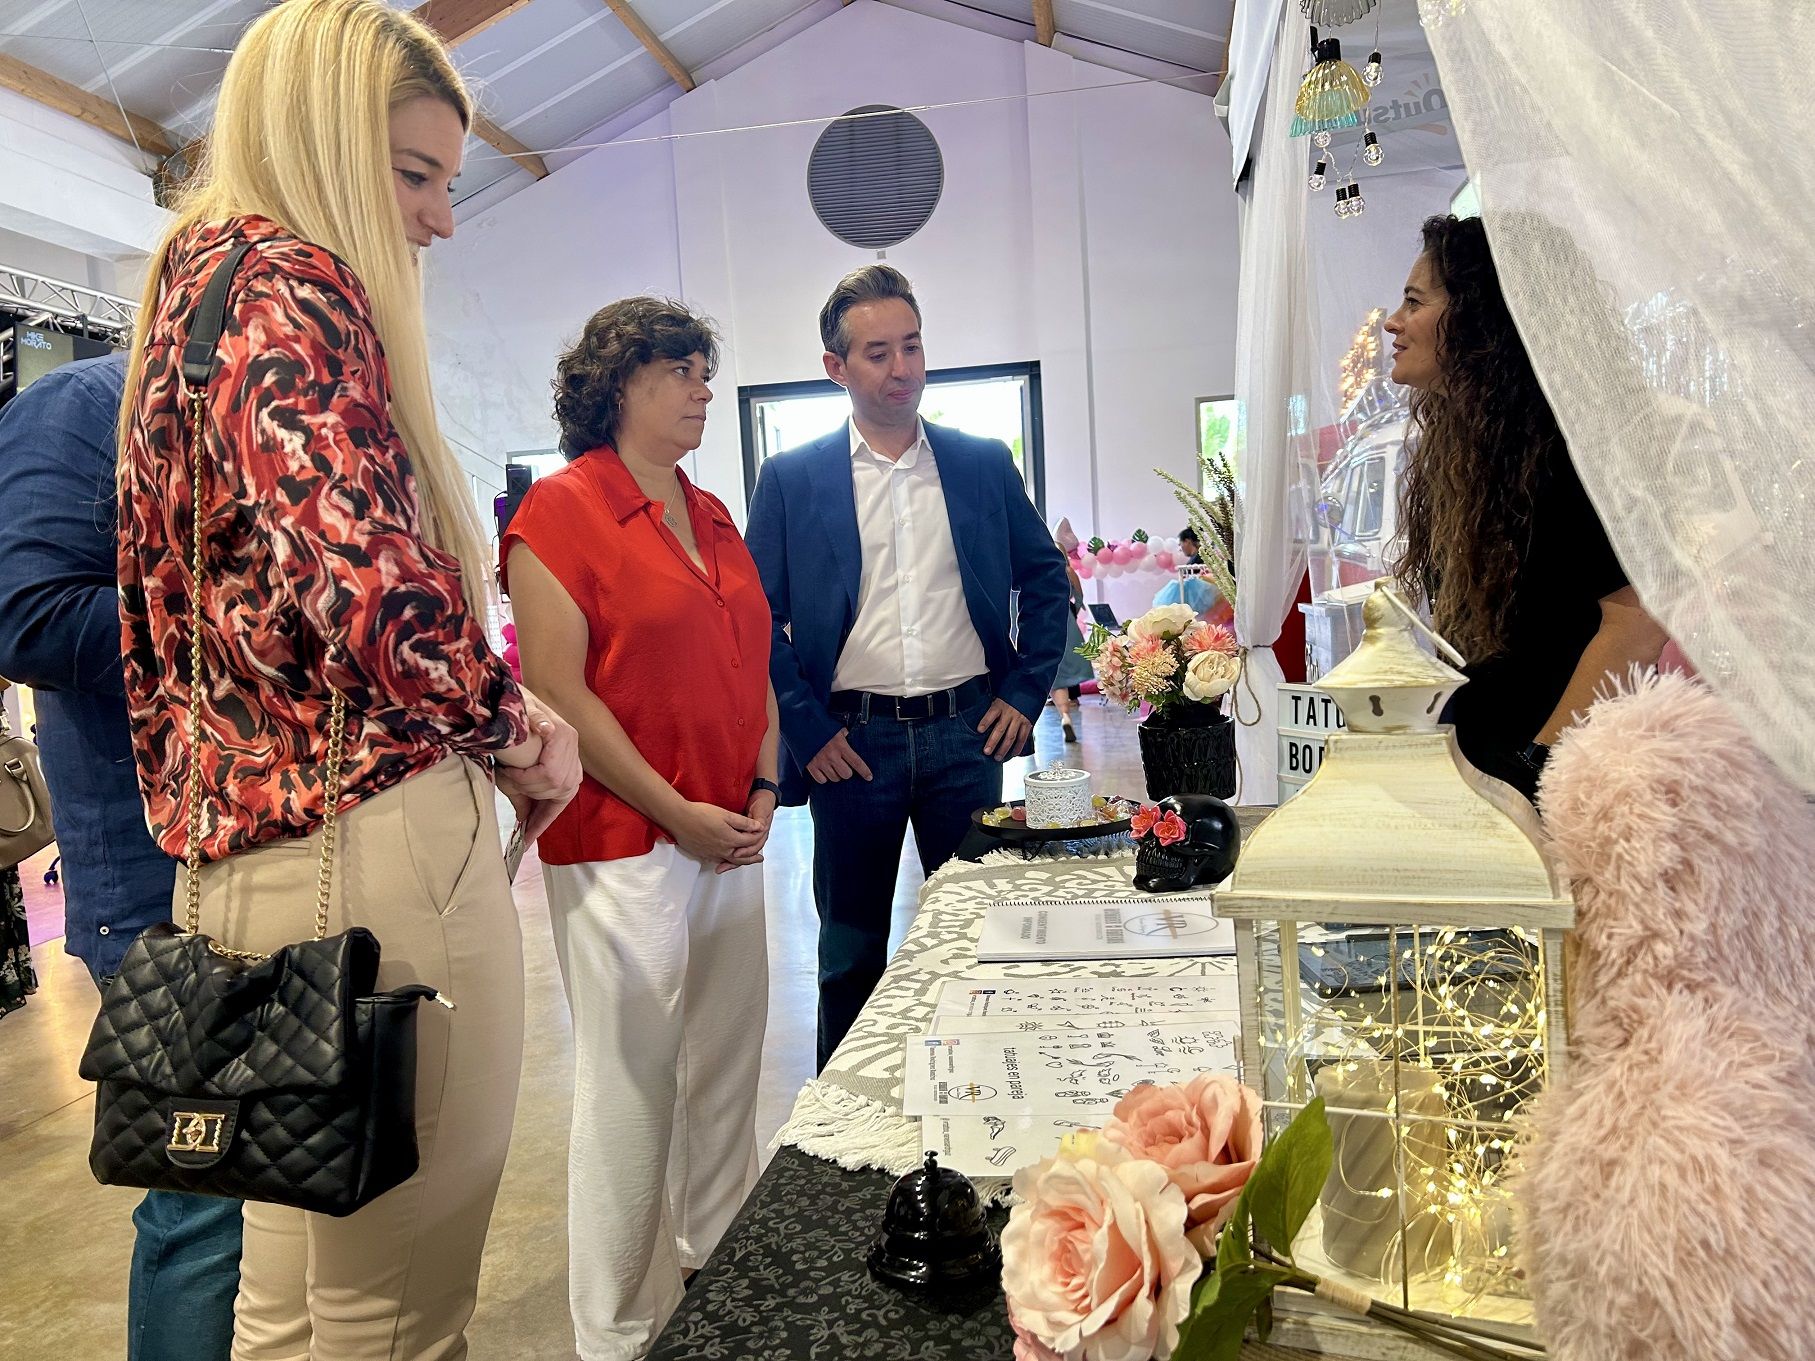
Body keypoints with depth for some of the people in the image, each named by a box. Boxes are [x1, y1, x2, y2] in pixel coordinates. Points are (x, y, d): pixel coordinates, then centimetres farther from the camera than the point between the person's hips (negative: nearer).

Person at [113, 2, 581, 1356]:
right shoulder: (292, 283, -10)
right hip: (371, 828, -10)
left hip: (245, 846, 10)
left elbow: (160, 630, 22)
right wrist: (523, 735, -9)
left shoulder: (190, 284, 20)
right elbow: (372, 583, -25)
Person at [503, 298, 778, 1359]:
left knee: (727, 1073, 15)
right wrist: (676, 813, -14)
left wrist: (764, 789, 3)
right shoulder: (559, 509, -8)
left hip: (733, 838, 7)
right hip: (623, 845, -7)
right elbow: (557, 689, -14)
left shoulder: (715, 516, 14)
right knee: (631, 1087, 3)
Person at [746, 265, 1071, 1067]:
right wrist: (805, 728, -7)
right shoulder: (791, 478, 0)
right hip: (851, 739, -1)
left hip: (966, 731, 2)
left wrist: (1024, 693, 3)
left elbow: (1045, 578, 12)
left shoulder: (985, 464, 6)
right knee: (851, 946, 11)